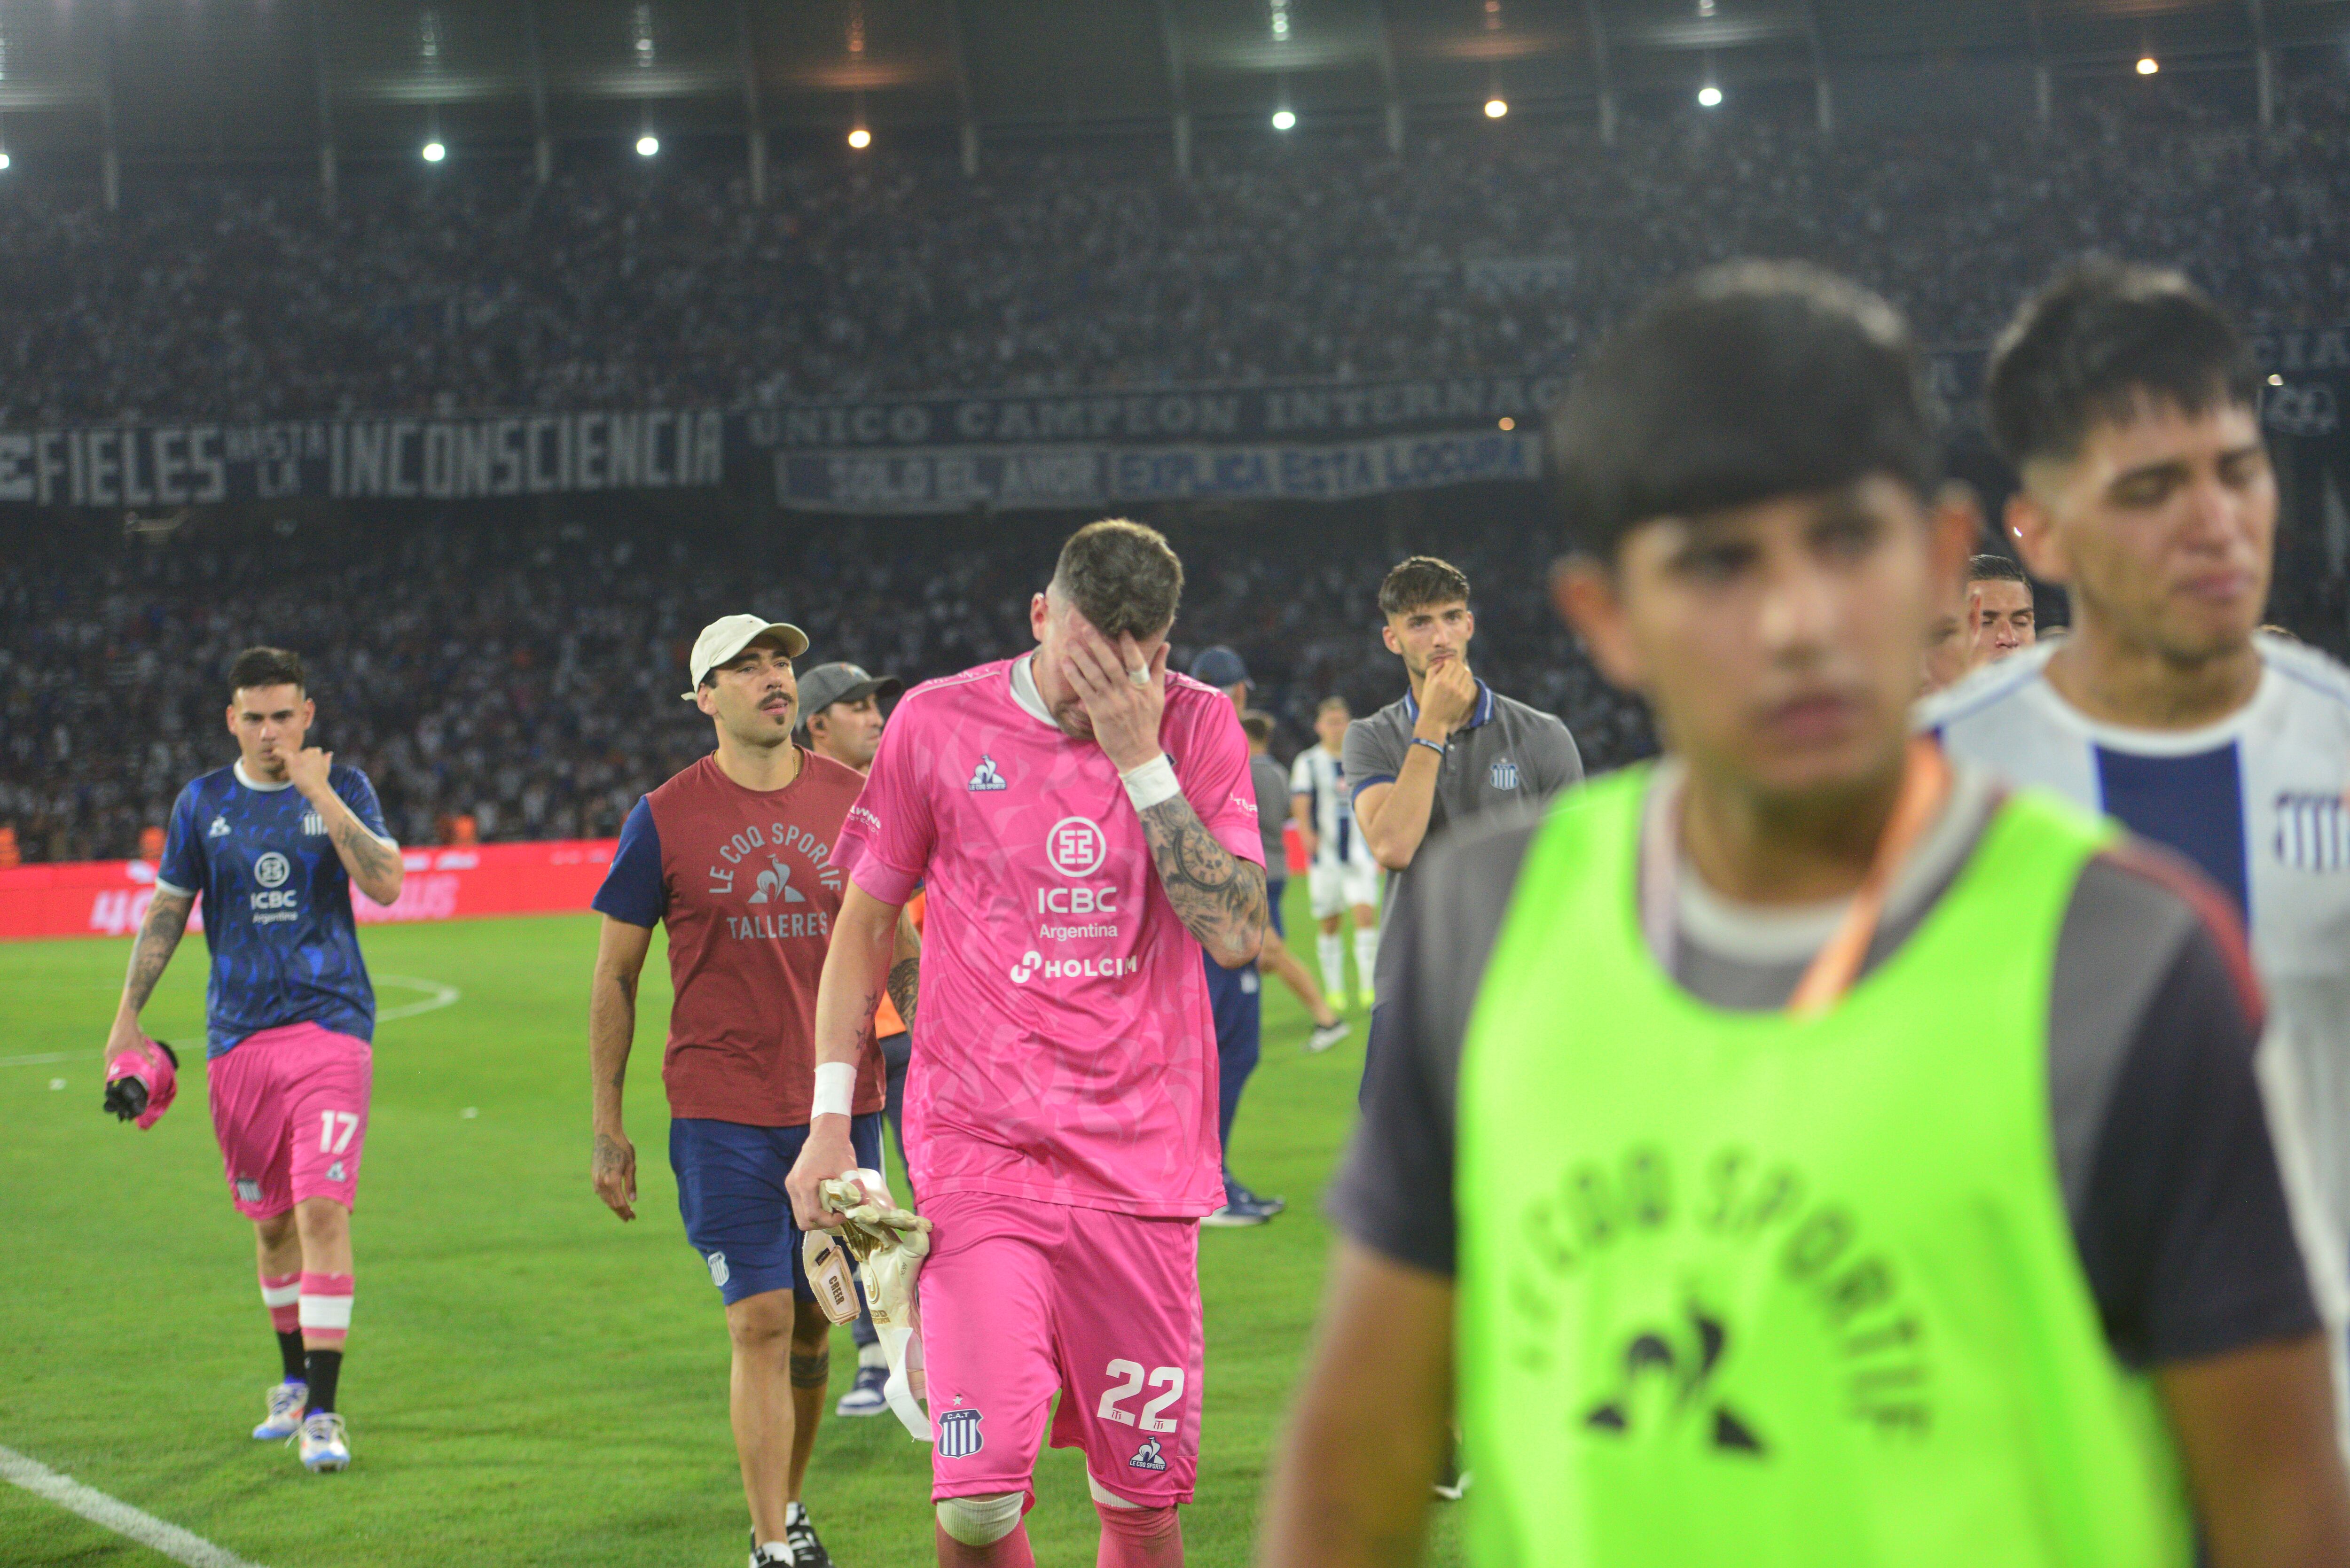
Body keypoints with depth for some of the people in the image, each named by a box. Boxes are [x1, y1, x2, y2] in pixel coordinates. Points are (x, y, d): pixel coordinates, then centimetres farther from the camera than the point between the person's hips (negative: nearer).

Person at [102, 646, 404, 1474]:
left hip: (331, 1025, -3)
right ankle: (295, 1380, 30)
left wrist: (324, 797, -19)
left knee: (323, 1211, -15)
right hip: (237, 1034, 3)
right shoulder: (204, 802, 8)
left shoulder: (343, 789, 2)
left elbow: (386, 886, -11)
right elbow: (167, 910, 15)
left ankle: (323, 1411, -15)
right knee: (271, 1222, 10)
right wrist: (127, 1017, 12)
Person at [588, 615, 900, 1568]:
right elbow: (614, 977, 4)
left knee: (812, 1322, 11)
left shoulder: (852, 801, 5)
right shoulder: (665, 819, -2)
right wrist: (607, 1126, 2)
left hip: (840, 1103, 3)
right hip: (721, 1112, -3)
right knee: (761, 1322, -11)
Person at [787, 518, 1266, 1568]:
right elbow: (865, 922, 10)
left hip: (1142, 1159, 1)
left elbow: (1237, 933, -8)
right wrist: (830, 1121, 4)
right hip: (979, 1153, -1)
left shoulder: (1197, 727, 3)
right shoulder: (937, 724, 1)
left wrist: (1143, 760, -12)